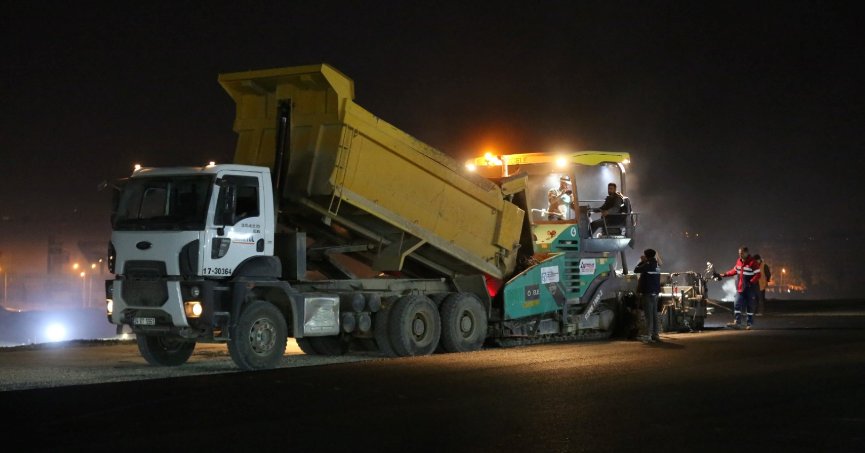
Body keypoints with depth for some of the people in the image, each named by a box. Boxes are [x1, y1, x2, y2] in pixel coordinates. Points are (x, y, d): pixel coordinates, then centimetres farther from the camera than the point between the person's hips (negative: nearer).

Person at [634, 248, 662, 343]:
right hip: (655, 292, 8)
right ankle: (655, 334, 17)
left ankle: (648, 336, -10)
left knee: (649, 315, -8)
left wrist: (642, 261, 1)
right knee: (654, 314, 13)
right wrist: (644, 261, 12)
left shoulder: (648, 265, -16)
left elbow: (636, 270, -10)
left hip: (647, 293, -8)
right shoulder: (656, 265, 9)